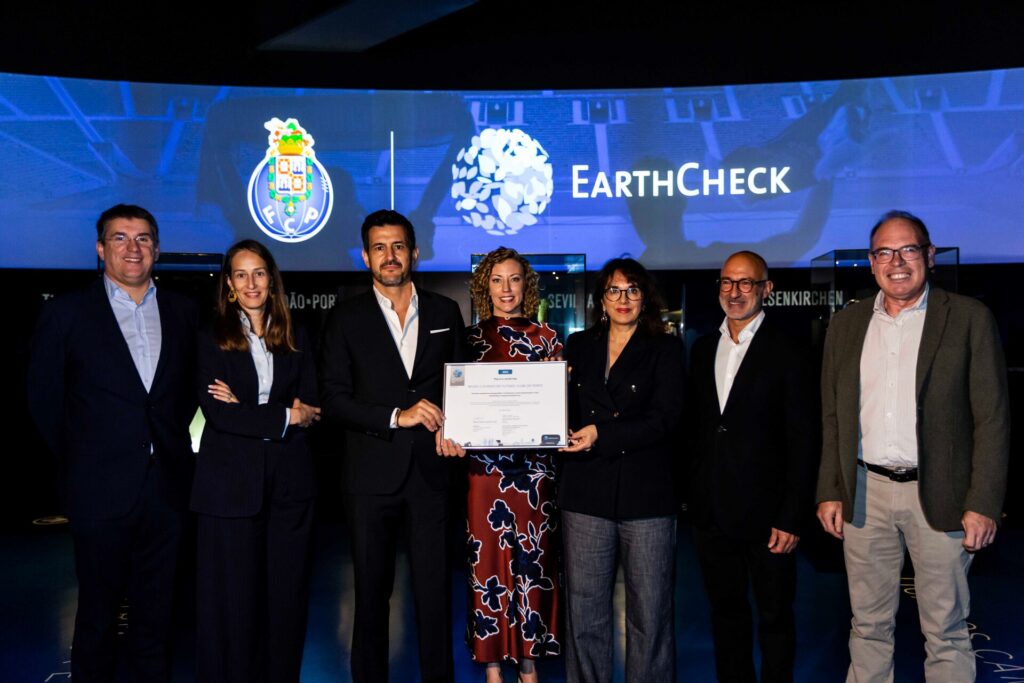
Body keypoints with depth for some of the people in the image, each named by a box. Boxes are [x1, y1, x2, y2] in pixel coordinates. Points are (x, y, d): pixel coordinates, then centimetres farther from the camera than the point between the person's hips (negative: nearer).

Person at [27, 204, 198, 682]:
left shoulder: (183, 312, 5)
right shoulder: (66, 313, -2)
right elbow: (44, 400, 2)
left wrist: (178, 452, 5)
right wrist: (79, 464, 3)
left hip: (167, 487, 3)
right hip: (102, 492, -2)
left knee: (156, 614, 14)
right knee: (98, 613, 12)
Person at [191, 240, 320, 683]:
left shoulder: (295, 339, 11)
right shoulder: (212, 339, 2)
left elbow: (310, 408, 1)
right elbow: (218, 414, -9)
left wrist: (246, 410, -10)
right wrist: (285, 417, -10)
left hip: (289, 478, 3)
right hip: (231, 480, -2)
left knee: (286, 591, 7)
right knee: (233, 595, 4)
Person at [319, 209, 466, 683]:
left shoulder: (445, 313, 8)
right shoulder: (346, 319, 2)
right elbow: (332, 400, -4)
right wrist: (396, 417, -14)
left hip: (430, 471, 1)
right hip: (372, 473, -1)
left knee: (434, 590, 3)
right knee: (371, 590, 11)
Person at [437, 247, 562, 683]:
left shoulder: (546, 337, 6)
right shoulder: (470, 339, 6)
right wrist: (448, 433, -16)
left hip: (534, 464, 0)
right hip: (485, 464, 0)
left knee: (533, 559, 5)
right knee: (488, 559, 4)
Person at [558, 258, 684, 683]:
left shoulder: (665, 349, 4)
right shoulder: (579, 346, 14)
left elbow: (665, 418, -8)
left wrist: (602, 434, -18)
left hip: (646, 495, -2)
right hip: (586, 492, 3)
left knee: (649, 613, 6)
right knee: (584, 611, 8)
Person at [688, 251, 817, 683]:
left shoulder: (787, 353, -7)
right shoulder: (703, 349, 9)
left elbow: (802, 441, -9)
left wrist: (792, 517, -13)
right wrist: (694, 495, 6)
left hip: (764, 513, -5)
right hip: (711, 511, 5)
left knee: (775, 616, 10)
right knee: (726, 612, 17)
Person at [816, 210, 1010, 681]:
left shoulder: (969, 319, -2)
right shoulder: (846, 325, 8)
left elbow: (993, 419, -4)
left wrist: (983, 503, -10)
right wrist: (829, 492, 6)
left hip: (938, 496, -3)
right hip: (864, 495, 3)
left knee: (946, 631, 8)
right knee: (868, 625, 13)